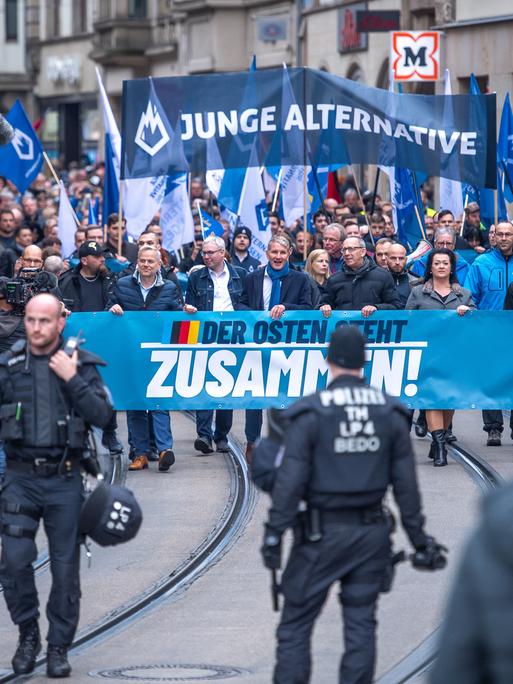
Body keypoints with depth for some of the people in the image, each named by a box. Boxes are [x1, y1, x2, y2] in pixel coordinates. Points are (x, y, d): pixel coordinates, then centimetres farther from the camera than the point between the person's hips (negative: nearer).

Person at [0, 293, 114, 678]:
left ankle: (59, 647, 15)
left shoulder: (81, 365, 2)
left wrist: (72, 379, -14)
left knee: (65, 566, 3)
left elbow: (102, 416, -8)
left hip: (65, 480, 0)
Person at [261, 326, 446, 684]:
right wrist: (419, 538, 8)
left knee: (295, 624, 3)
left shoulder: (311, 413, -10)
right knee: (361, 624, 9)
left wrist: (274, 534, -12)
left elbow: (291, 480, -15)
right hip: (371, 533, 4)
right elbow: (406, 483, 2)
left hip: (322, 534, -3)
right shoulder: (390, 412, 1)